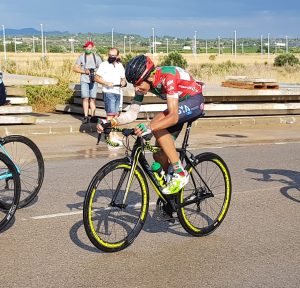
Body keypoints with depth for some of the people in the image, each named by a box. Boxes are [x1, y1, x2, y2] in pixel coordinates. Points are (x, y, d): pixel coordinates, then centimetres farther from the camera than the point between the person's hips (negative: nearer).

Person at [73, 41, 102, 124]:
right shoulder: (81, 57, 7)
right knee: (85, 98, -6)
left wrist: (95, 71, -12)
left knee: (93, 98, -2)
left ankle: (92, 116, 3)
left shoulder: (97, 57, 8)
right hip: (84, 80, 0)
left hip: (94, 80, 0)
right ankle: (86, 117, -3)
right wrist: (84, 71, -8)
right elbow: (75, 68, 6)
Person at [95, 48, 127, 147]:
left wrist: (124, 82, -3)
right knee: (110, 114, -11)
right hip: (108, 92, -6)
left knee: (116, 115, 11)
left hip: (118, 92, 6)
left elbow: (123, 78, 21)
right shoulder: (104, 65, -3)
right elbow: (96, 77, -6)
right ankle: (111, 138, -11)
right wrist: (106, 83, -20)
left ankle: (114, 134, 22)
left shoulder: (120, 66, 14)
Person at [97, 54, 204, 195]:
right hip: (179, 104, 8)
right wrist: (110, 123, -25)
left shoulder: (167, 77, -34)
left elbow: (173, 117, -40)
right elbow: (132, 113, -10)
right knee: (159, 155, -1)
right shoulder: (144, 82, -13)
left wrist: (149, 127, -54)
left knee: (156, 126, -30)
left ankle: (180, 173, -22)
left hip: (194, 101, -8)